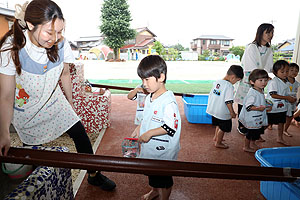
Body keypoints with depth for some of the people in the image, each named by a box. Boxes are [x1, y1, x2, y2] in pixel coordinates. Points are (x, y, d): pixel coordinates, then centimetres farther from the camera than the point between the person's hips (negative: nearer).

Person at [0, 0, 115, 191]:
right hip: (26, 107, -2)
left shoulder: (61, 44, -18)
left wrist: (70, 103, 9)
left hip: (53, 100, 3)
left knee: (81, 135, 2)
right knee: (33, 146, 6)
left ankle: (94, 175, 23)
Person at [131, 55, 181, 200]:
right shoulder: (149, 98, 2)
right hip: (149, 146, 9)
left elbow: (171, 127, -28)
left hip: (162, 150, -9)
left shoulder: (168, 101, -27)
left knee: (164, 178, 14)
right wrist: (139, 128, 5)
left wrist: (149, 133, -26)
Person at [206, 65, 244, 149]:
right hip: (223, 113, -8)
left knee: (219, 125, 28)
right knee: (223, 128, 12)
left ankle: (216, 137, 44)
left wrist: (211, 106, 21)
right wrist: (232, 112, -13)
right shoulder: (229, 86, -21)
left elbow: (211, 94, 9)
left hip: (213, 110, 8)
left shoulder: (217, 82, 2)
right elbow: (228, 101, -24)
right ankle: (218, 143, 25)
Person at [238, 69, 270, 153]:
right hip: (251, 118, -10)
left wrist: (266, 108, 11)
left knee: (257, 131, 23)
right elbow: (248, 106, -27)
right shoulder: (252, 93, -26)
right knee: (250, 133, 5)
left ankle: (252, 144, 43)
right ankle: (246, 147, 25)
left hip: (258, 118, 10)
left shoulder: (261, 91, 5)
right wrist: (258, 108, -38)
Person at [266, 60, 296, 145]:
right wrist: (287, 97, -22)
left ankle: (280, 138, 35)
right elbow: (273, 95, -24)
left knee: (281, 122, 19)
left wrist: (291, 99, -2)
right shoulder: (273, 82, -18)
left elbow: (286, 94, 18)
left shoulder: (285, 82, 9)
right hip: (272, 108, -8)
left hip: (282, 107, 9)